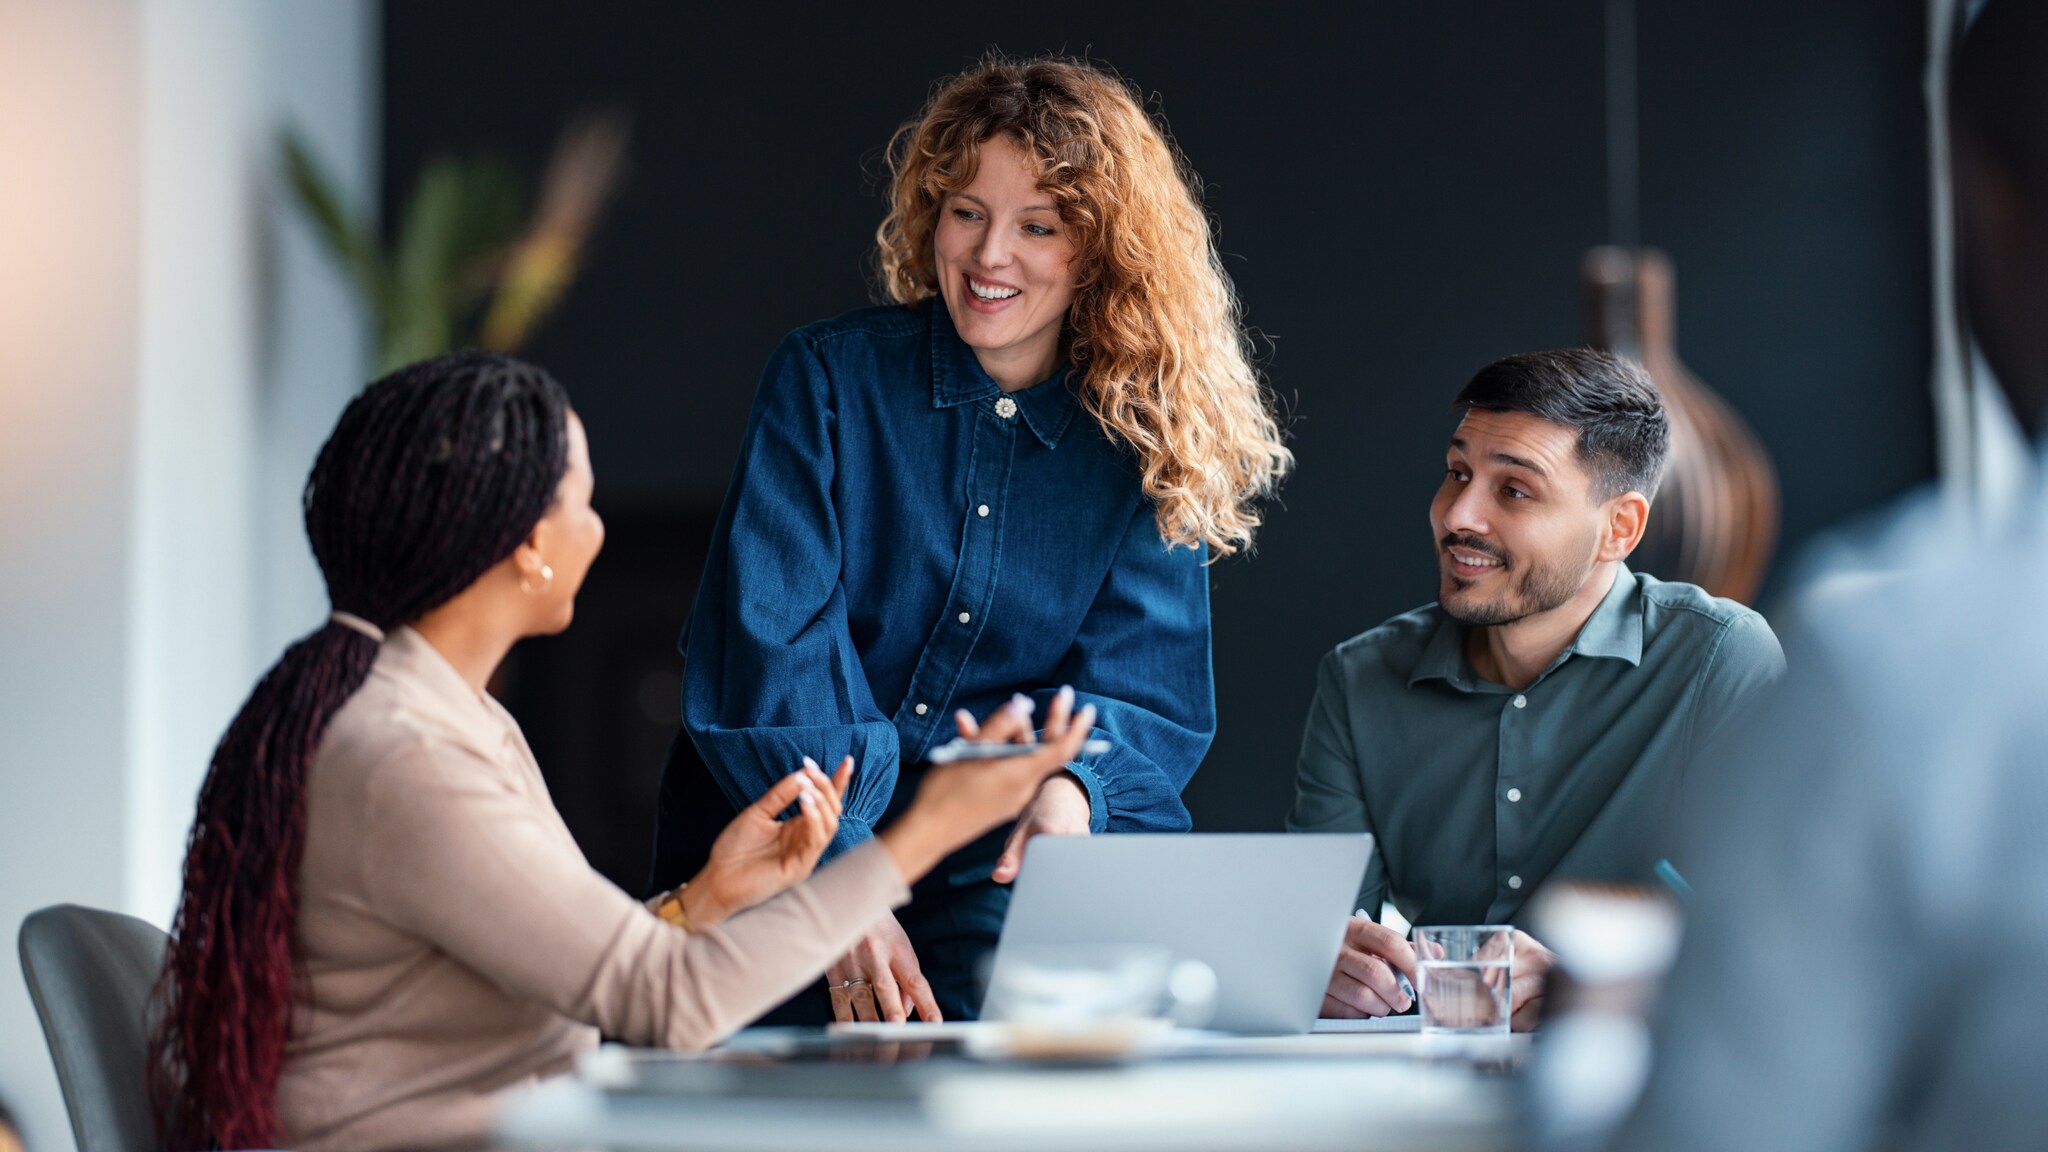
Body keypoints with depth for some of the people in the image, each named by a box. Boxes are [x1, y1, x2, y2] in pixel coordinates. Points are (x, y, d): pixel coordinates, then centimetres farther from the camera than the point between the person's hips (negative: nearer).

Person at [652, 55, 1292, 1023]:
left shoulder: (1150, 441, 7)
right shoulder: (828, 377, 1)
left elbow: (1145, 683, 3)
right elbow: (763, 651, -8)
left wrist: (1074, 786, -23)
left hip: (1005, 840, 2)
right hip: (799, 842, -2)